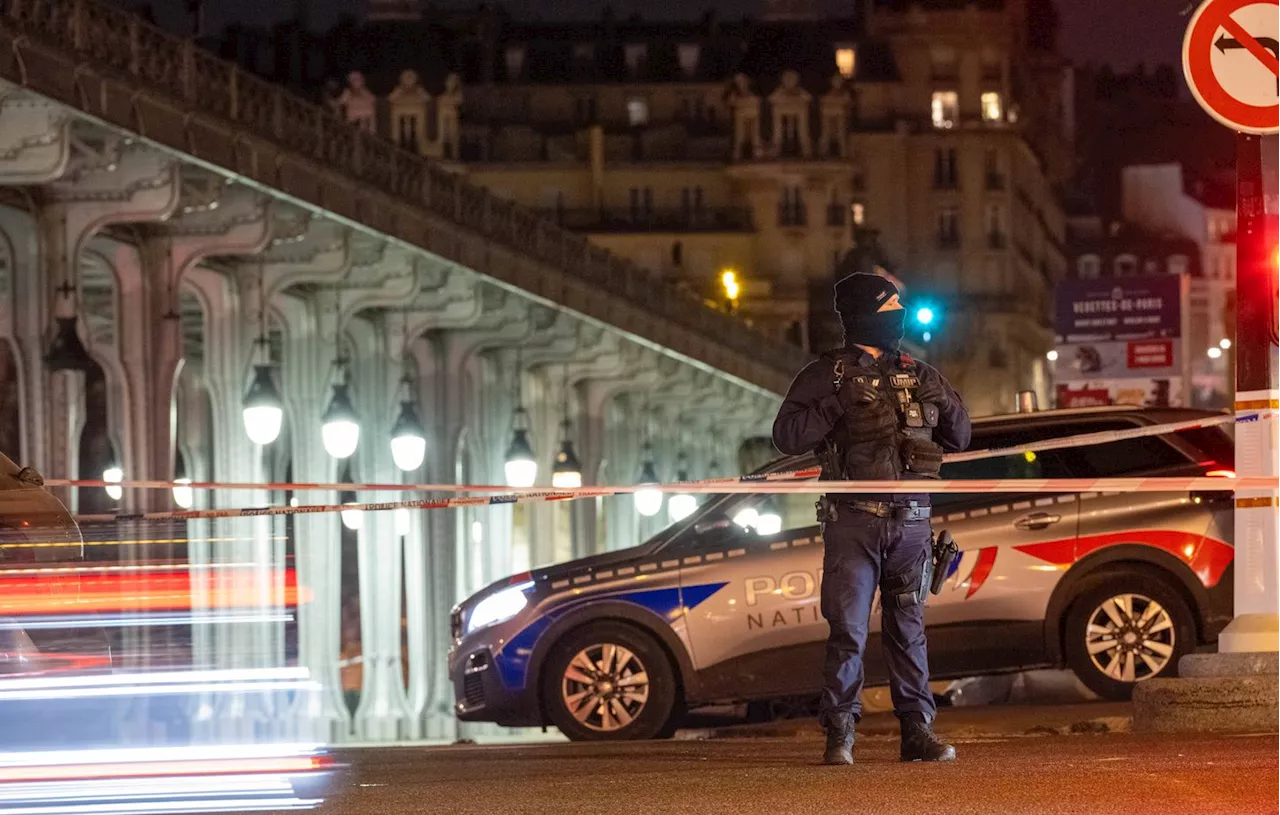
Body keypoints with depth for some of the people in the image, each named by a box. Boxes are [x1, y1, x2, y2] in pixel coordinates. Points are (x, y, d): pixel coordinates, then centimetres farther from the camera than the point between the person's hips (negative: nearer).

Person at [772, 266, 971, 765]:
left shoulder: (916, 375, 14)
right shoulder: (828, 375, 2)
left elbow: (960, 439, 19)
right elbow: (787, 436, -7)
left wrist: (945, 403, -1)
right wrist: (836, 406, -17)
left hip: (911, 523, 4)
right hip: (854, 522, -3)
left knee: (908, 631, 7)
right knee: (848, 631, -6)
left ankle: (917, 730, 9)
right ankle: (840, 733, -2)